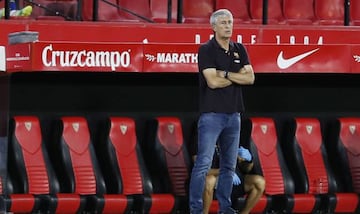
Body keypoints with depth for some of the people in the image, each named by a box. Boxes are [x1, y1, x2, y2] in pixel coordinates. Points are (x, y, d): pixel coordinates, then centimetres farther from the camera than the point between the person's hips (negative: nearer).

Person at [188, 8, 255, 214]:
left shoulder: (239, 49, 10)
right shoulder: (206, 50, -7)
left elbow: (250, 78, -1)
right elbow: (213, 81, -18)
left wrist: (226, 74, -12)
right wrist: (238, 76, -6)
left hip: (234, 114, 6)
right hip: (212, 114, -6)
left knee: (229, 165, 9)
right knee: (204, 164, -10)